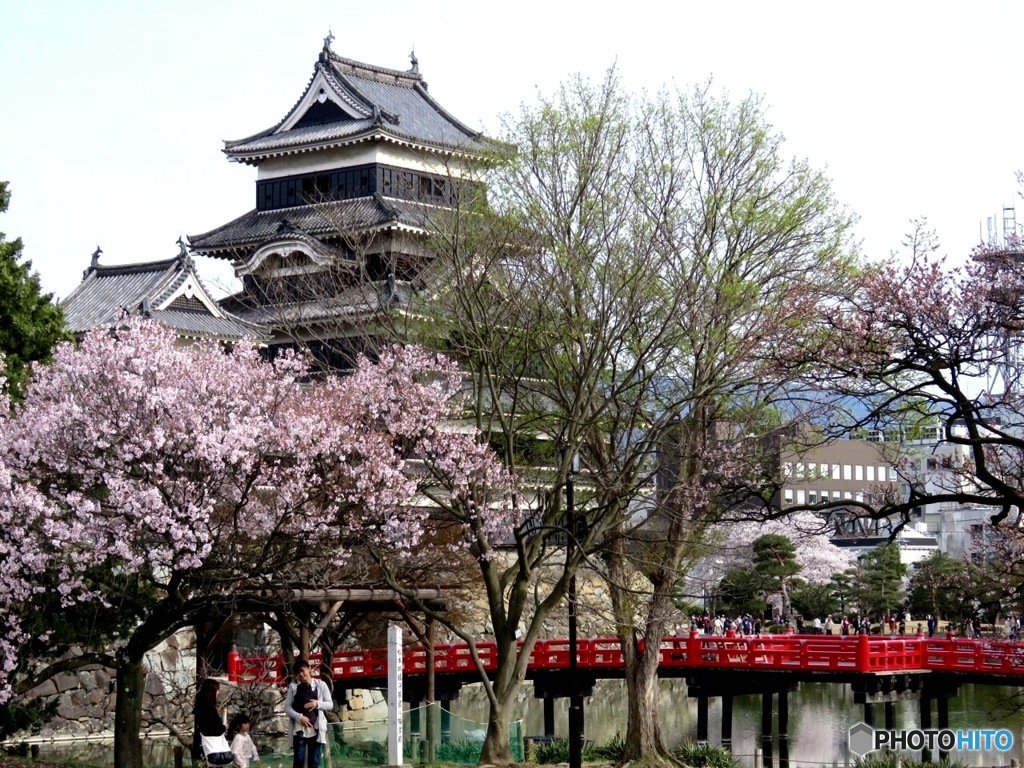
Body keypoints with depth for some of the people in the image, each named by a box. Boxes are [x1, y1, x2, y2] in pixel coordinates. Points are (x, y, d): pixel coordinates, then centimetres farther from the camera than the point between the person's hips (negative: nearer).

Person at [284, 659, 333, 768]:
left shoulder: (321, 685, 6)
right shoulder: (293, 687, 6)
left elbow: (330, 704, 8)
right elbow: (287, 707, 2)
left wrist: (317, 703, -12)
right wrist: (299, 717, -14)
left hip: (316, 730, 1)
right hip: (299, 729, -1)